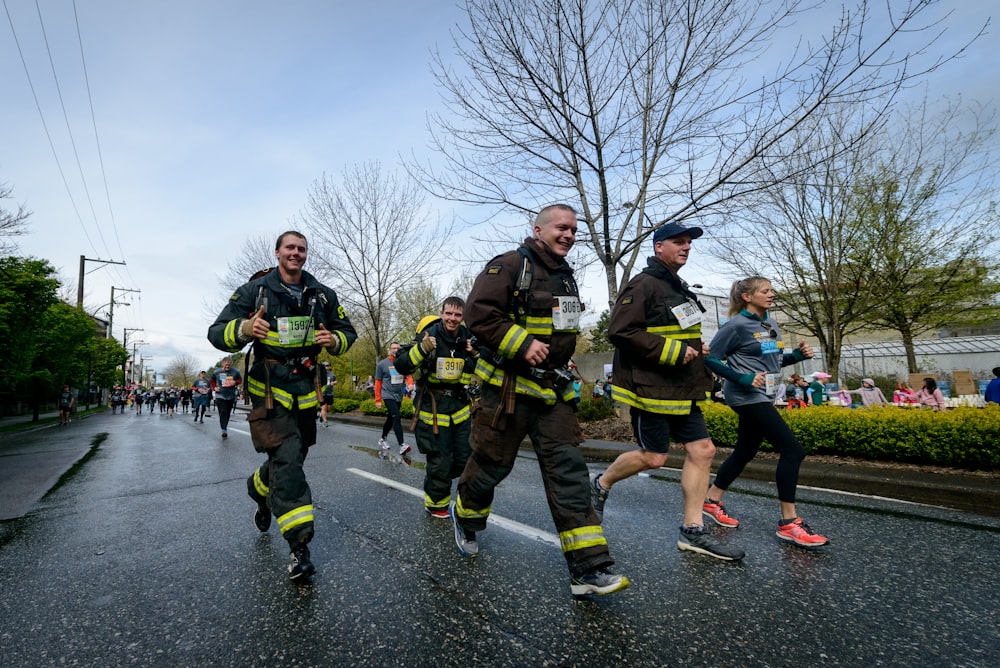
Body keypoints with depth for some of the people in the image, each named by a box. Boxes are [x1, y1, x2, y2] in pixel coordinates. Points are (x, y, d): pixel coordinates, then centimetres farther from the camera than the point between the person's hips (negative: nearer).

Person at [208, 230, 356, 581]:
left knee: (291, 457, 17)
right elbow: (216, 333, -6)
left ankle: (260, 489, 50)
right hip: (270, 388, -4)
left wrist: (334, 340, -13)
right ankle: (299, 545, -5)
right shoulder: (254, 290, -5)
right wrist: (244, 329, -29)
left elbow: (348, 332, 11)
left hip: (306, 389, 5)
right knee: (287, 461, -14)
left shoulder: (322, 295, 5)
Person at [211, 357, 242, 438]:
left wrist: (235, 382, -10)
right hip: (220, 396, -2)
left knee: (228, 413, 11)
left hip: (231, 396, 2)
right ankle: (224, 430, -19)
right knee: (223, 413, -14)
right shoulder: (216, 372, -2)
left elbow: (240, 379, 10)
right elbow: (212, 380, 17)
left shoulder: (235, 372, -3)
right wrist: (214, 387, 1)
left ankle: (225, 427, 29)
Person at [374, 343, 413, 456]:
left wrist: (410, 383, -19)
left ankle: (382, 439, 36)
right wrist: (378, 400, -3)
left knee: (391, 419, 17)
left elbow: (408, 376, 7)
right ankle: (401, 445, -21)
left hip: (399, 397, 5)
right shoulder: (382, 364, -4)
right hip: (388, 396, -5)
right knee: (396, 418, -18)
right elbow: (378, 382, -1)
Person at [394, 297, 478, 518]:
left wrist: (477, 355, -11)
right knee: (440, 460, -2)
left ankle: (436, 481, 40)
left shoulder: (468, 337, 0)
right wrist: (422, 349, -32)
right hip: (433, 406, -5)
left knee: (465, 459, 12)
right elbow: (401, 366, -17)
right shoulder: (429, 335, -14)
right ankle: (435, 503, 23)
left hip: (459, 404, 5)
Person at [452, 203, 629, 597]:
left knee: (568, 471, -1)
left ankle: (588, 568, 4)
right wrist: (523, 345, -24)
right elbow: (479, 313, -19)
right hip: (508, 387, -6)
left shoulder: (566, 277, 16)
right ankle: (464, 516, 39)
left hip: (553, 390, 7)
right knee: (492, 464, 8)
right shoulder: (509, 266, -9)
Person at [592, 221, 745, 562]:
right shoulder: (644, 284, -12)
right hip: (650, 387, -9)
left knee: (702, 450, 5)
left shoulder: (679, 288, 19)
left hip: (681, 390, 9)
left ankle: (693, 531, 16)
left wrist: (697, 348, 11)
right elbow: (619, 331, -23)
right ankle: (601, 484, 25)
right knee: (653, 457, -1)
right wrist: (673, 351, -22)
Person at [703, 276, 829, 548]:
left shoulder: (770, 323, 13)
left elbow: (772, 360, 20)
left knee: (745, 451, 14)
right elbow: (710, 359, -14)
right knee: (792, 450, -11)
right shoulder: (737, 325, -12)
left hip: (762, 397, 9)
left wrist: (797, 355, 3)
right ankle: (788, 522, 0)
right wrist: (742, 379, -22)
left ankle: (712, 501, 28)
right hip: (747, 397, -9)